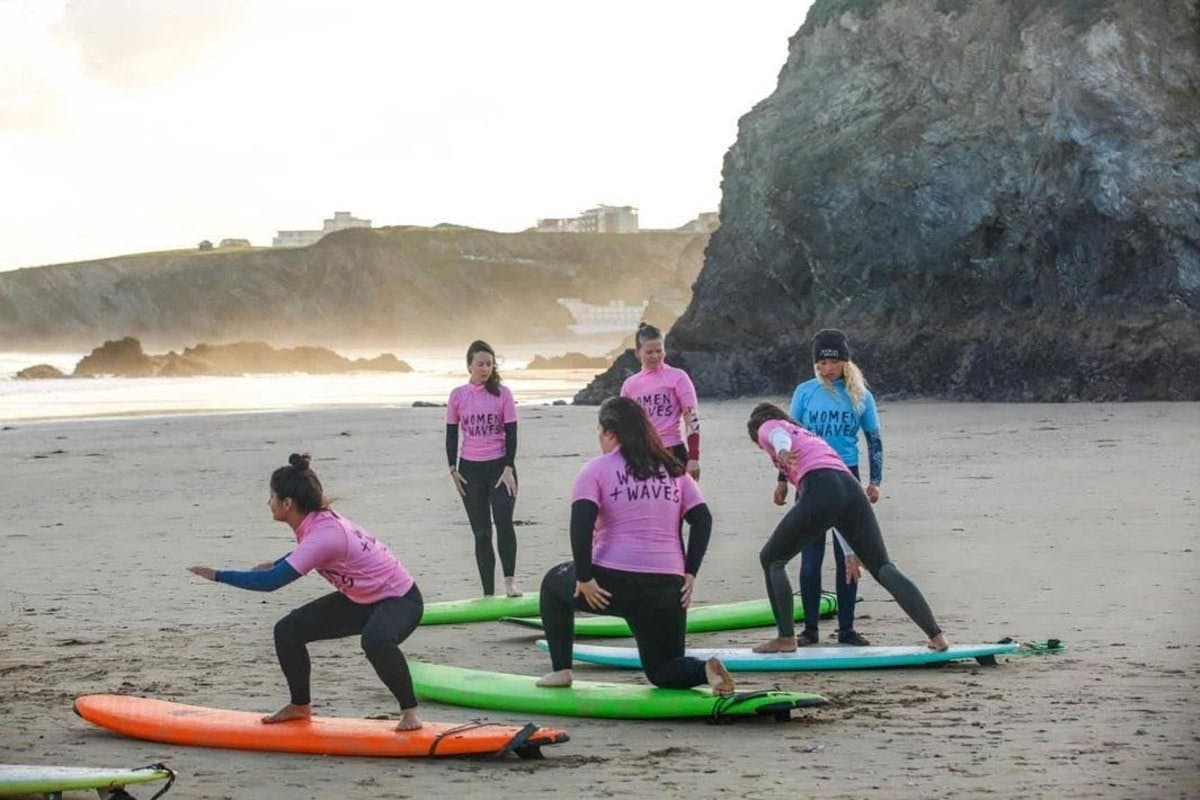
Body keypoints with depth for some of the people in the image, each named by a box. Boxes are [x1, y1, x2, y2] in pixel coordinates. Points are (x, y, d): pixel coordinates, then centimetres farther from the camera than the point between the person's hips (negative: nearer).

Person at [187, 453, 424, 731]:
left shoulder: (324, 535, -31)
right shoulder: (319, 521, -3)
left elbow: (270, 582, -33)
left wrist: (218, 575, -25)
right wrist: (276, 563, 16)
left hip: (400, 599, -10)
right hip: (360, 600, 10)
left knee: (375, 640, -42)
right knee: (287, 630, 6)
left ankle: (409, 711, -24)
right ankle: (300, 706, 22)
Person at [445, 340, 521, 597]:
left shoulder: (502, 393, -1)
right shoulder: (458, 396, 3)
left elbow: (511, 432, -2)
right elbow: (451, 434, 8)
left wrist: (509, 468, -10)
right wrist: (453, 470, 2)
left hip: (499, 465, -2)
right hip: (470, 469, 2)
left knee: (504, 522, -21)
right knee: (481, 532, 5)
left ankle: (510, 580, -12)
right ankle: (488, 593, 8)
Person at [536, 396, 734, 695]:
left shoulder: (597, 469, 1)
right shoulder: (673, 469, 14)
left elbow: (581, 523, -13)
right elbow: (703, 520, 6)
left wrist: (584, 578, -9)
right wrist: (690, 573, 6)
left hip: (613, 582, -4)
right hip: (668, 587, 4)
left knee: (553, 583, 29)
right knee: (663, 671, 19)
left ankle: (561, 670, 22)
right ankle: (706, 669, -15)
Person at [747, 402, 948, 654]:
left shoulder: (768, 427, 24)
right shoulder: (810, 436, 42)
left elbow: (779, 436, -6)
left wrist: (782, 450, -30)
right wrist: (849, 553, 38)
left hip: (820, 490, -6)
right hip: (852, 488, 6)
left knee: (772, 559, 13)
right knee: (883, 567, 2)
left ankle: (786, 638, 7)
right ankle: (936, 635, -11)